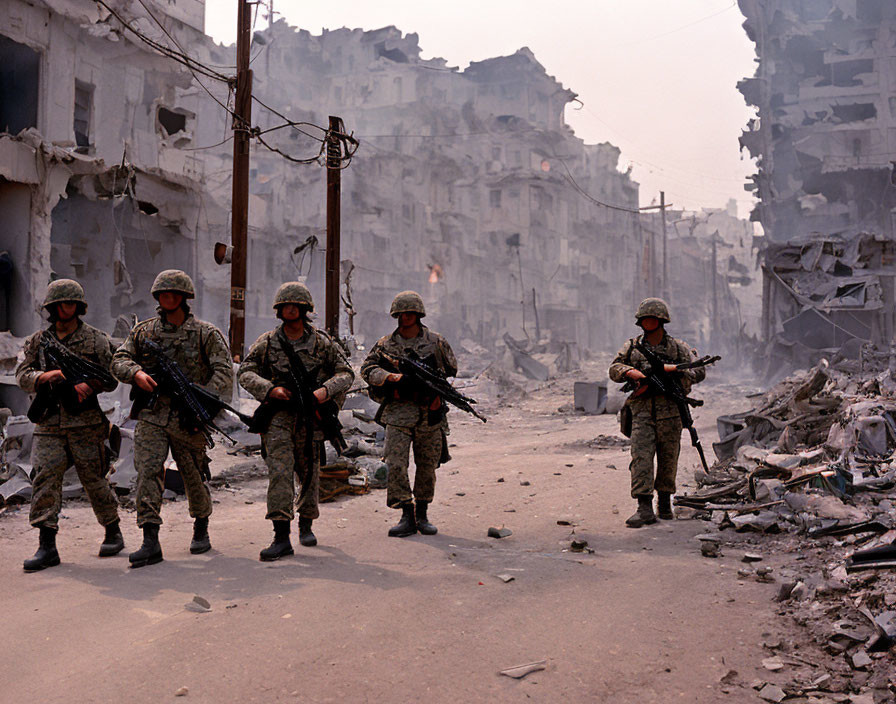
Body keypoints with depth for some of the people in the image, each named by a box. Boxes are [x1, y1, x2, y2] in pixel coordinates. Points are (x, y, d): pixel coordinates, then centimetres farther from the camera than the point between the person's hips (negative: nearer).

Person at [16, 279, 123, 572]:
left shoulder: (96, 339, 4)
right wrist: (44, 376, -16)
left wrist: (89, 384, -18)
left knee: (94, 479, 5)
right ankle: (47, 548, -4)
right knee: (45, 479, -7)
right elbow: (22, 376, 6)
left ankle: (113, 533, 23)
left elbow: (111, 378, 3)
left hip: (85, 423, -2)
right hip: (49, 424, 2)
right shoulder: (38, 340, 11)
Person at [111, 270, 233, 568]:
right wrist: (136, 373, -14)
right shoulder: (143, 331, 10)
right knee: (148, 471, -13)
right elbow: (119, 360, 9)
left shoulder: (206, 334, 0)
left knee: (194, 477, 10)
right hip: (151, 416, 2)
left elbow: (224, 372, -7)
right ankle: (150, 542, -12)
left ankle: (201, 529, 34)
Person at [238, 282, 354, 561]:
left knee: (310, 472, 13)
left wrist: (325, 390, -15)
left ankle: (306, 525, 35)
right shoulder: (267, 342, 3)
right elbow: (245, 373, 2)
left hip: (310, 415, 1)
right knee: (280, 470, -14)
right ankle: (281, 537, -15)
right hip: (278, 415, -1)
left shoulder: (322, 342, 3)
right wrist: (270, 389, -16)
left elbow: (346, 373, 4)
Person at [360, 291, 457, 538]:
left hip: (429, 414, 1)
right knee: (395, 464, -10)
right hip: (398, 413, -1)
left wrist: (439, 393, 0)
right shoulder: (386, 344, 6)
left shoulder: (436, 342, 6)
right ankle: (407, 516, -2)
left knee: (427, 466, 7)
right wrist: (389, 376, -17)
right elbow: (367, 368, 1)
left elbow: (451, 371, 14)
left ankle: (422, 515, 21)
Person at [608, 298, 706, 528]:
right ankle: (644, 508, -13)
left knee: (669, 459, 8)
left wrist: (675, 369, -17)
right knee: (641, 458, -11)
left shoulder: (677, 347, 6)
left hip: (670, 412, 0)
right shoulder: (632, 346, 9)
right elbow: (614, 369, 4)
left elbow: (699, 371, 1)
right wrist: (630, 372, -18)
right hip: (642, 411, 0)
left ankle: (665, 503, 25)